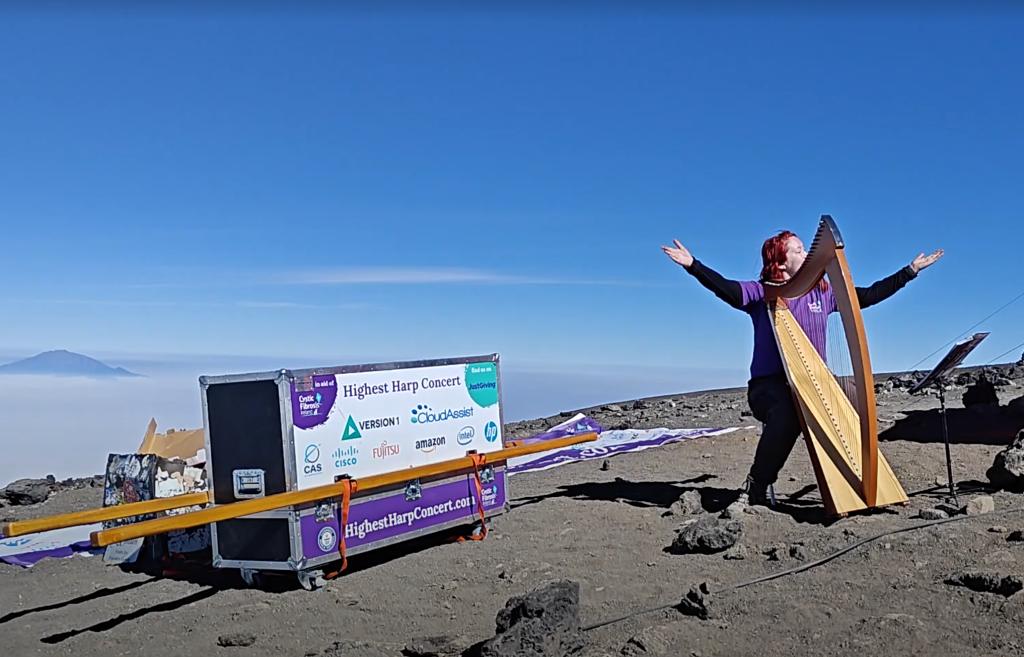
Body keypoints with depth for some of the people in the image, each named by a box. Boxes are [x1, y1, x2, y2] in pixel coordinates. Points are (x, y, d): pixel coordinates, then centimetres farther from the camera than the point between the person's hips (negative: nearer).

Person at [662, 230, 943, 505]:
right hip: (769, 384, -5)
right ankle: (755, 489, -21)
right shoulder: (761, 293, -1)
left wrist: (910, 271, 17)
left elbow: (869, 295, 17)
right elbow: (726, 289, -19)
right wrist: (693, 265, -35)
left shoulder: (822, 293, 13)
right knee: (786, 415, -35)